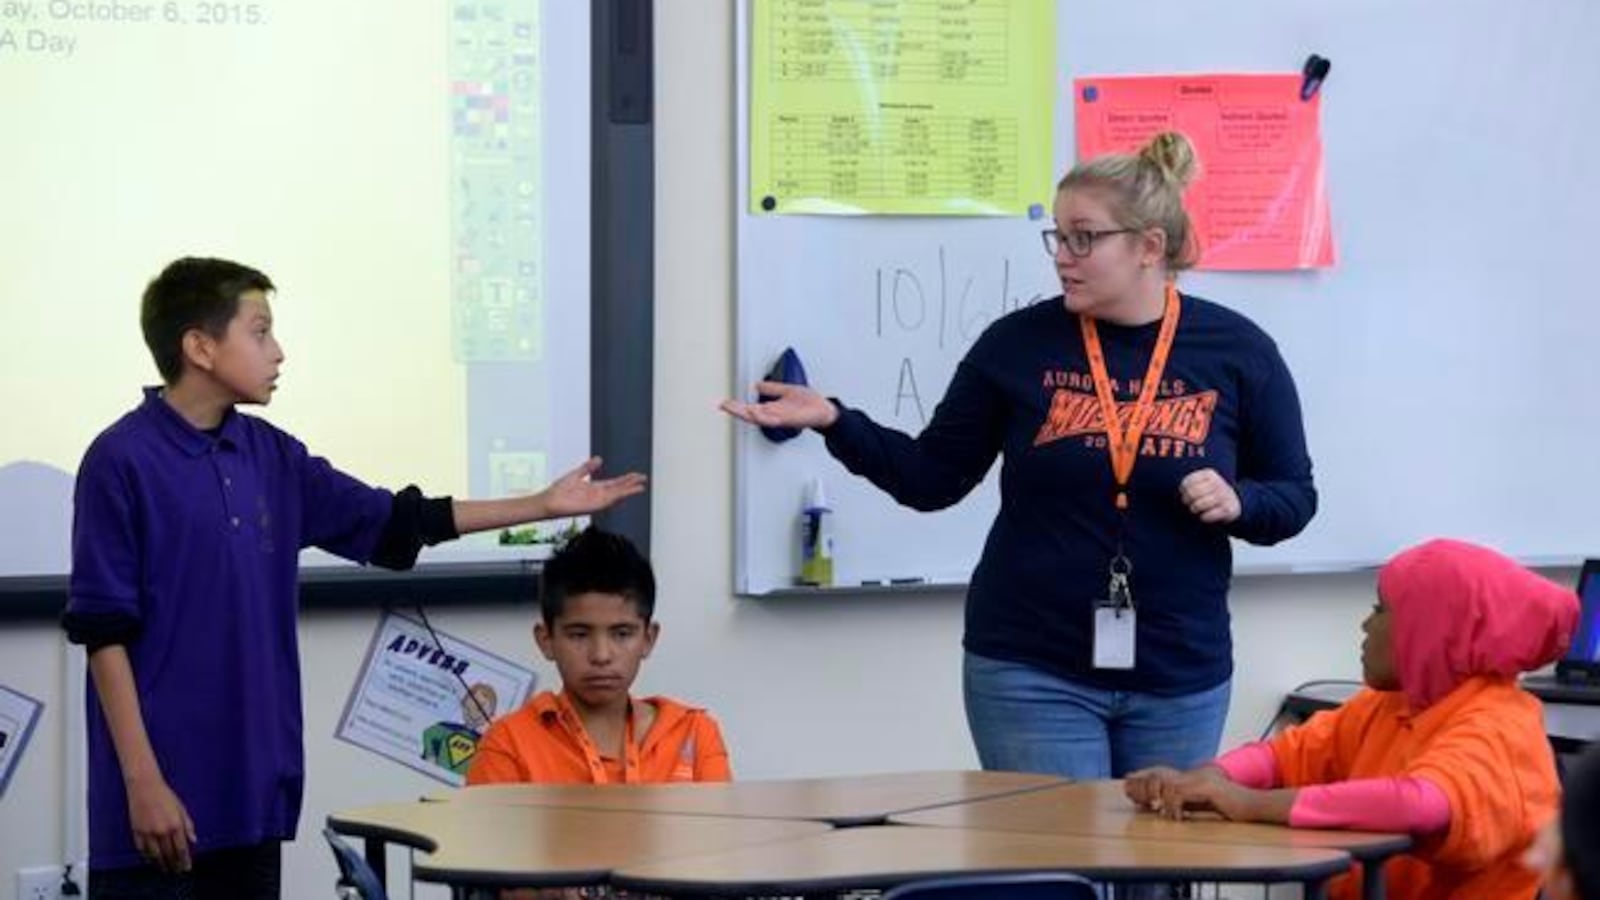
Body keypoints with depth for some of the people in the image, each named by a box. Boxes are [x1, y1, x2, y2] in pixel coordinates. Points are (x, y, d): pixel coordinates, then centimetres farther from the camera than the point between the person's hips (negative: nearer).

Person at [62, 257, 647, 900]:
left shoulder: (270, 457, 11)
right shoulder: (122, 463, -10)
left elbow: (394, 523, 19)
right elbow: (103, 631, -11)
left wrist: (543, 505, 19)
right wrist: (143, 782, -15)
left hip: (252, 790, 7)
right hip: (162, 797, -7)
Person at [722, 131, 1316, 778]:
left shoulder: (1237, 352, -1)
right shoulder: (1019, 345, 0)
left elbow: (1294, 496, 6)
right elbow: (932, 476, 6)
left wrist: (1238, 502, -15)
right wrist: (833, 422, -8)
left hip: (1180, 678, 1)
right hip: (1031, 672, -1)